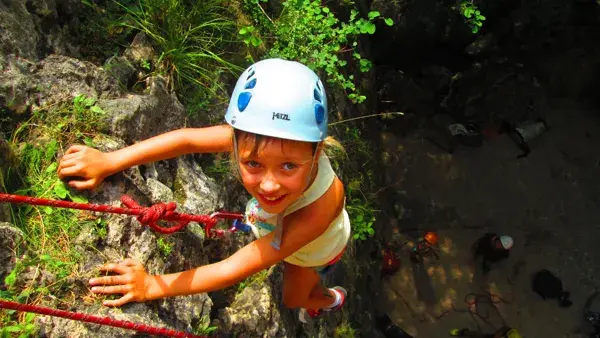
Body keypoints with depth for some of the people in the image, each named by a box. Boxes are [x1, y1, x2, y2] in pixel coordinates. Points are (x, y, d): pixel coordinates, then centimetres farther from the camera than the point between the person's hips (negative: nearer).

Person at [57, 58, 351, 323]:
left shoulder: (319, 210, -51)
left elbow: (235, 269, -44)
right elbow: (187, 139, -37)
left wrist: (153, 285, -41)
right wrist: (108, 162, -45)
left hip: (313, 249, -3)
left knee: (293, 298, 27)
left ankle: (330, 300, 61)